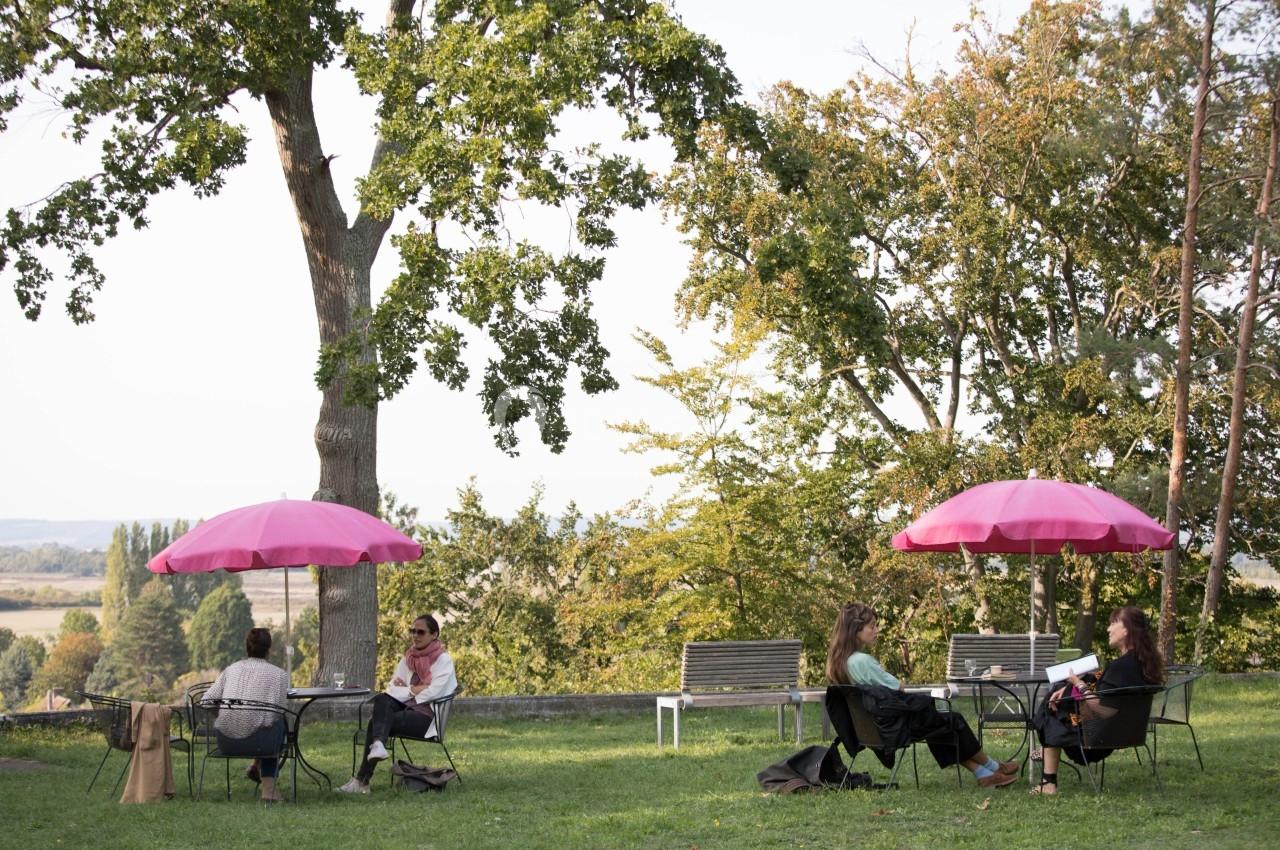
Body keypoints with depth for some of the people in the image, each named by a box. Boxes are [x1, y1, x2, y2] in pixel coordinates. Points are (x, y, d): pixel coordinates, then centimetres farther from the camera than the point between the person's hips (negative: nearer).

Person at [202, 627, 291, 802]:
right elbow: (280, 709, 2)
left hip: (226, 742, 5)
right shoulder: (279, 674, 4)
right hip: (256, 741, -5)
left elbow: (205, 702, 9)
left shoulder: (231, 669, 14)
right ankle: (268, 789, 30)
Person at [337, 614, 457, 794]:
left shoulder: (443, 660, -1)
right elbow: (393, 687, 12)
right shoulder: (409, 657, 18)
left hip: (427, 716, -6)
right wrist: (414, 690, -6)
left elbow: (433, 693, -14)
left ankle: (362, 780, -32)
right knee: (382, 699, -28)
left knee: (376, 721, -26)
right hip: (407, 708, 6)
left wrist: (406, 689, -4)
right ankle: (378, 744, -51)